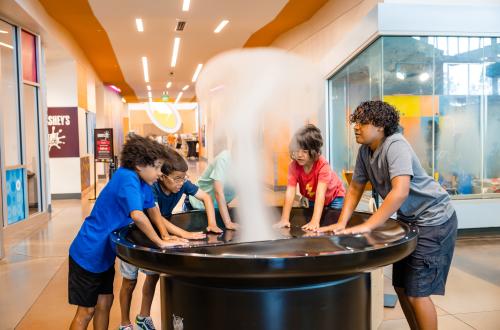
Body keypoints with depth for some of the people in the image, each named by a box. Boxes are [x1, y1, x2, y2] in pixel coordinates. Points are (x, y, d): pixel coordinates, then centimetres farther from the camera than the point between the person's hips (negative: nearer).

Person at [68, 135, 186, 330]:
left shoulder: (142, 182, -1)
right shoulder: (127, 179, -27)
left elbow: (152, 209, 11)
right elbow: (137, 215, -41)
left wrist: (165, 235, -5)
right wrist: (161, 242, -33)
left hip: (104, 253, 8)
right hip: (88, 254, -8)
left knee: (104, 303, 16)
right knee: (86, 311, 4)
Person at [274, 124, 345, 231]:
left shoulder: (323, 165, -38)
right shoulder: (294, 166, -26)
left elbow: (320, 194, -46)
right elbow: (290, 192, -32)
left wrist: (315, 221, -55)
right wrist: (284, 219, -40)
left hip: (334, 197, -3)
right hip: (313, 199, 4)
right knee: (311, 231, 5)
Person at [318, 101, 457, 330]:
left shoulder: (395, 145, -24)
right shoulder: (365, 151, -1)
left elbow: (400, 192, -35)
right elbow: (355, 189, 5)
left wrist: (367, 226, -35)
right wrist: (342, 223, -7)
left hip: (433, 220, -8)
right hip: (409, 219, 8)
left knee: (416, 292, -6)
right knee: (401, 286, 15)